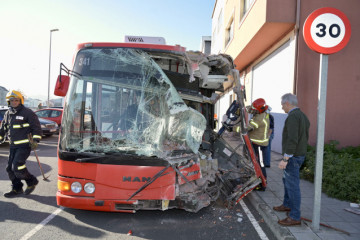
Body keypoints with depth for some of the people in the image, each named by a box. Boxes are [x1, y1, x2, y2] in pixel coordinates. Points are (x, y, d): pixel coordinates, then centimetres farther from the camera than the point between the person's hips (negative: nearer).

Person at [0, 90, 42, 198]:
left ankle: (32, 181, 7)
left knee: (17, 166, -15)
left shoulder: (27, 113, -8)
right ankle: (17, 189, 24)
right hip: (13, 146, 7)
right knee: (10, 168, 9)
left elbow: (37, 127, -9)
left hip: (24, 145, -7)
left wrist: (35, 140, -17)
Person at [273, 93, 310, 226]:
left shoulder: (293, 116, -18)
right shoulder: (302, 116, 14)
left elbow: (292, 139, -26)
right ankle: (287, 204, 39)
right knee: (286, 180, 23)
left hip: (293, 156, -11)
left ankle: (295, 217, 3)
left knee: (292, 185, -5)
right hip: (300, 154, 11)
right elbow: (305, 137, 19)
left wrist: (285, 159, -24)